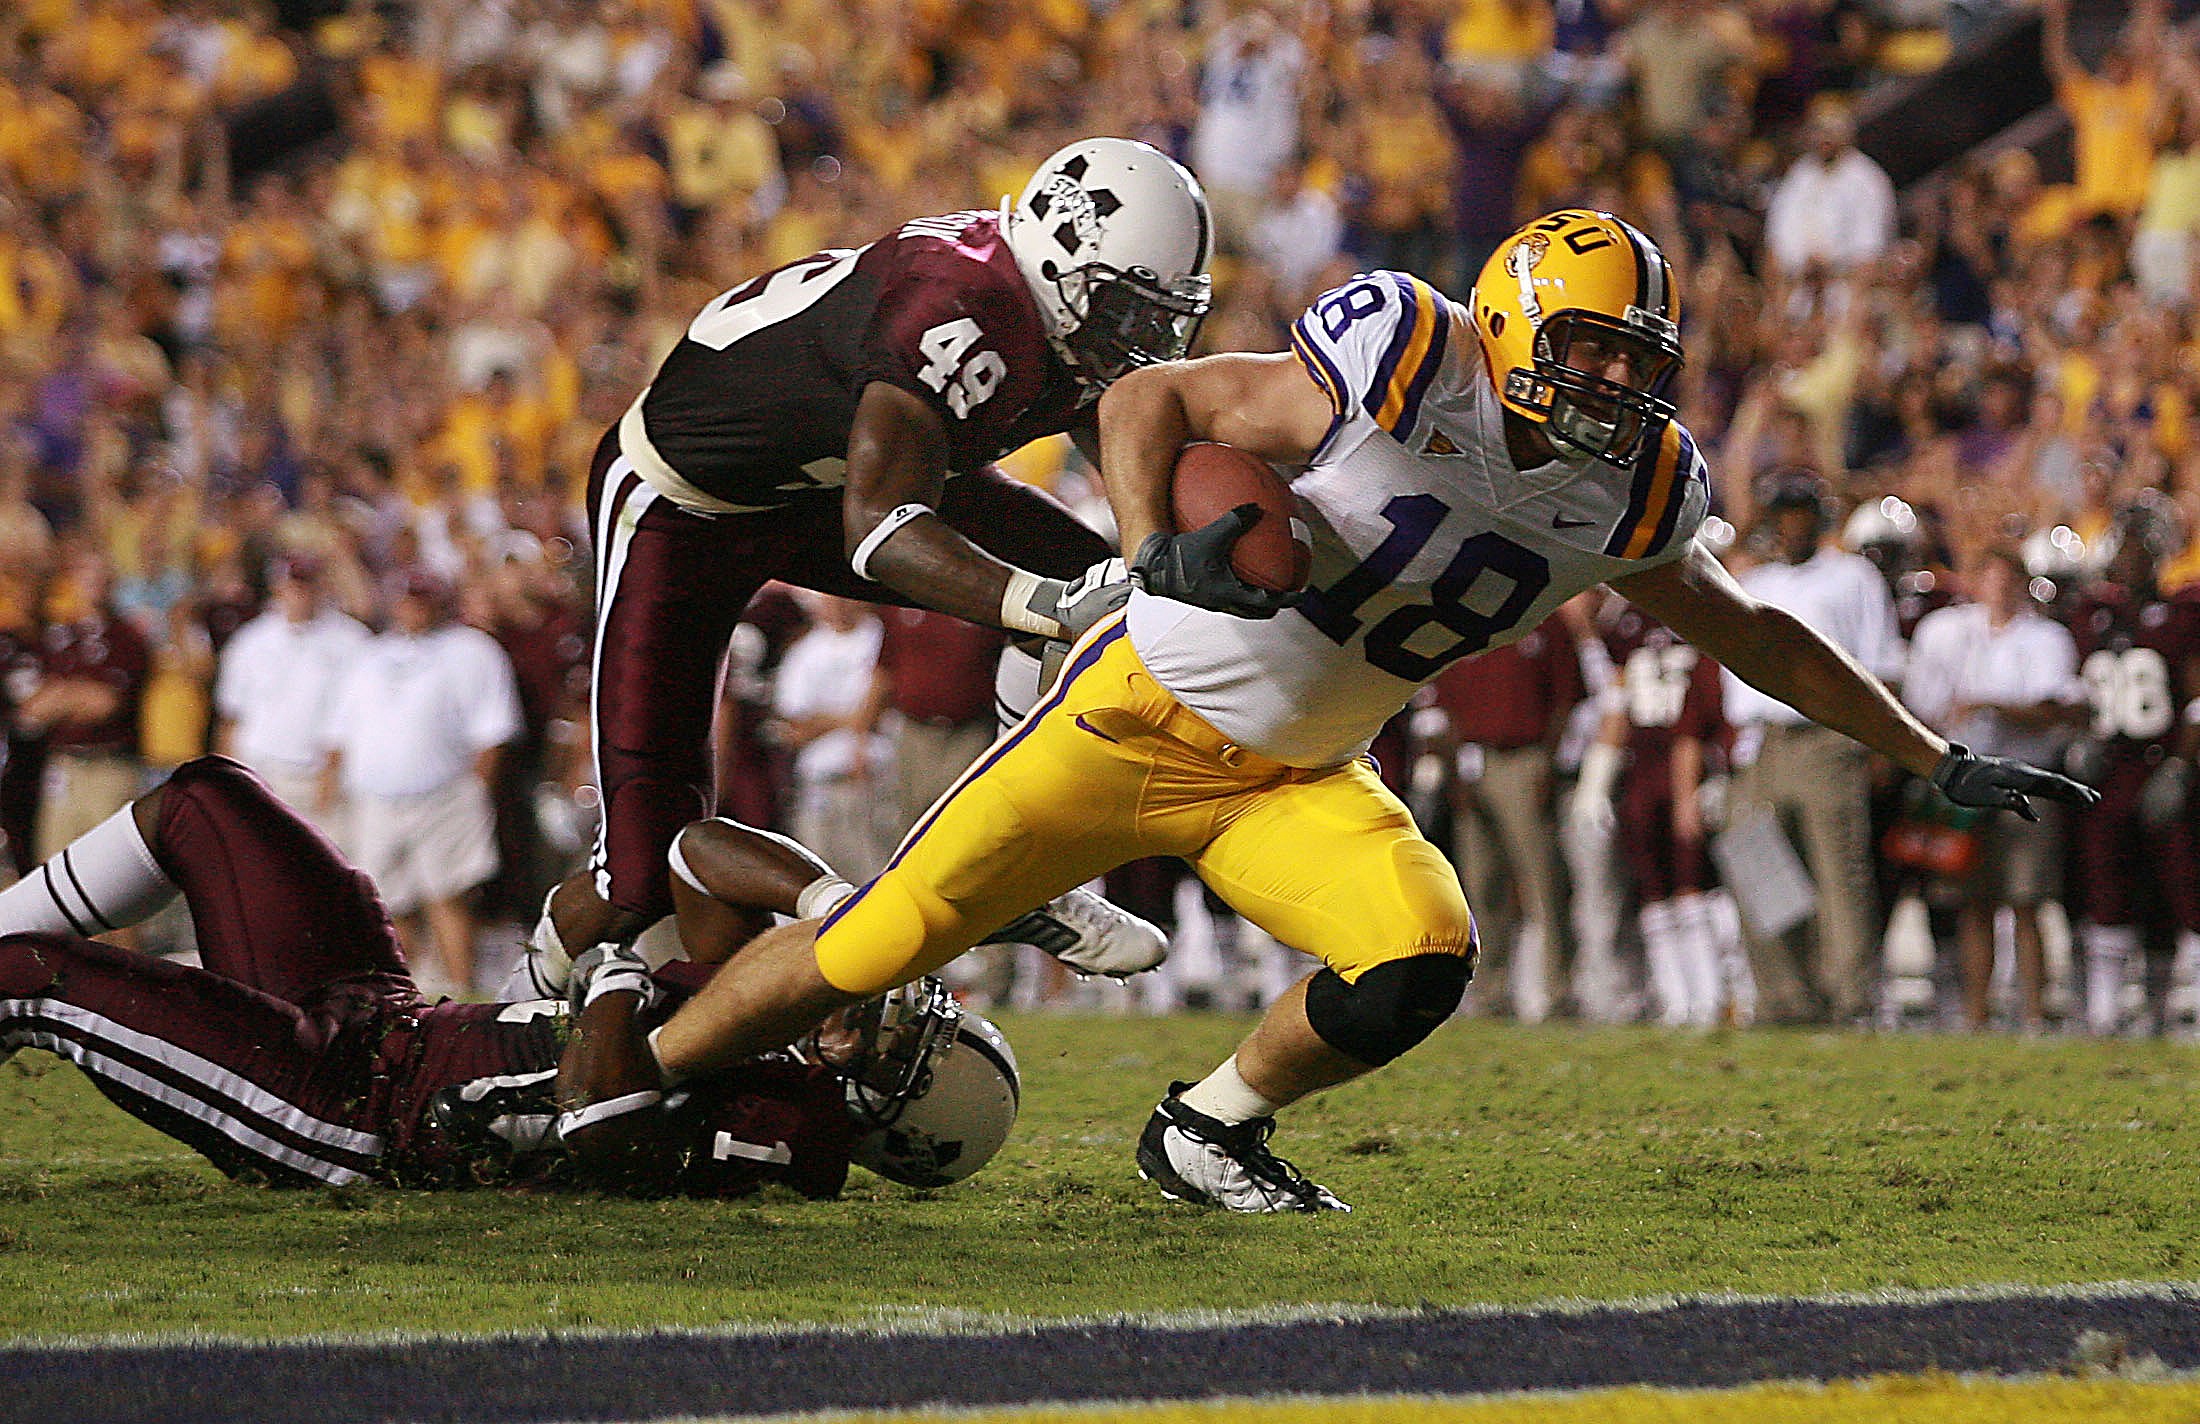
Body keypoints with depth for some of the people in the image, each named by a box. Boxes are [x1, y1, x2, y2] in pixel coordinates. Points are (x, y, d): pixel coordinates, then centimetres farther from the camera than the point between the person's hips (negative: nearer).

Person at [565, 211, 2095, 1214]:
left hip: (1295, 779, 5)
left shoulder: (1621, 495, -4)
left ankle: (1212, 1129, 7)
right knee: (872, 949, -5)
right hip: (1142, 712, -5)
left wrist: (1937, 759, 12)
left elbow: (1751, 632, 12)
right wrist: (1159, 554, -34)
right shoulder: (1403, 368, -22)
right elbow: (1152, 399, -15)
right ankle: (619, 1082, 16)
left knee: (1421, 965, -20)